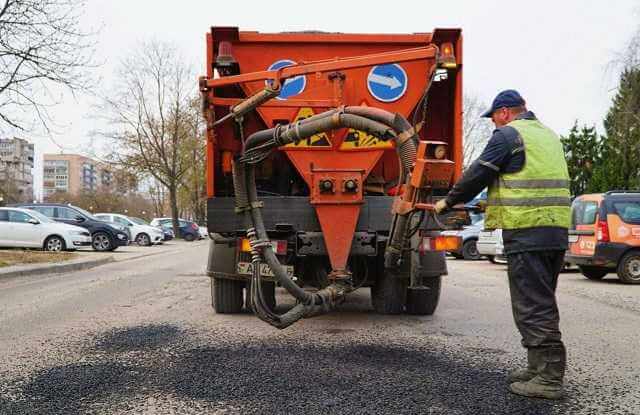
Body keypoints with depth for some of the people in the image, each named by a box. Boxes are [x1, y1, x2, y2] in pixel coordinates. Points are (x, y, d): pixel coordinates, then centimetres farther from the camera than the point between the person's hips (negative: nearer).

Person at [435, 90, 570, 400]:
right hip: (557, 228, 9)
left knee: (532, 305, -5)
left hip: (527, 231, -9)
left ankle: (549, 378, -3)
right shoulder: (548, 135, 22)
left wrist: (448, 202, 9)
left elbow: (477, 175, -5)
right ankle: (541, 368, 23)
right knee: (543, 302, 15)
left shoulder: (508, 134, -5)